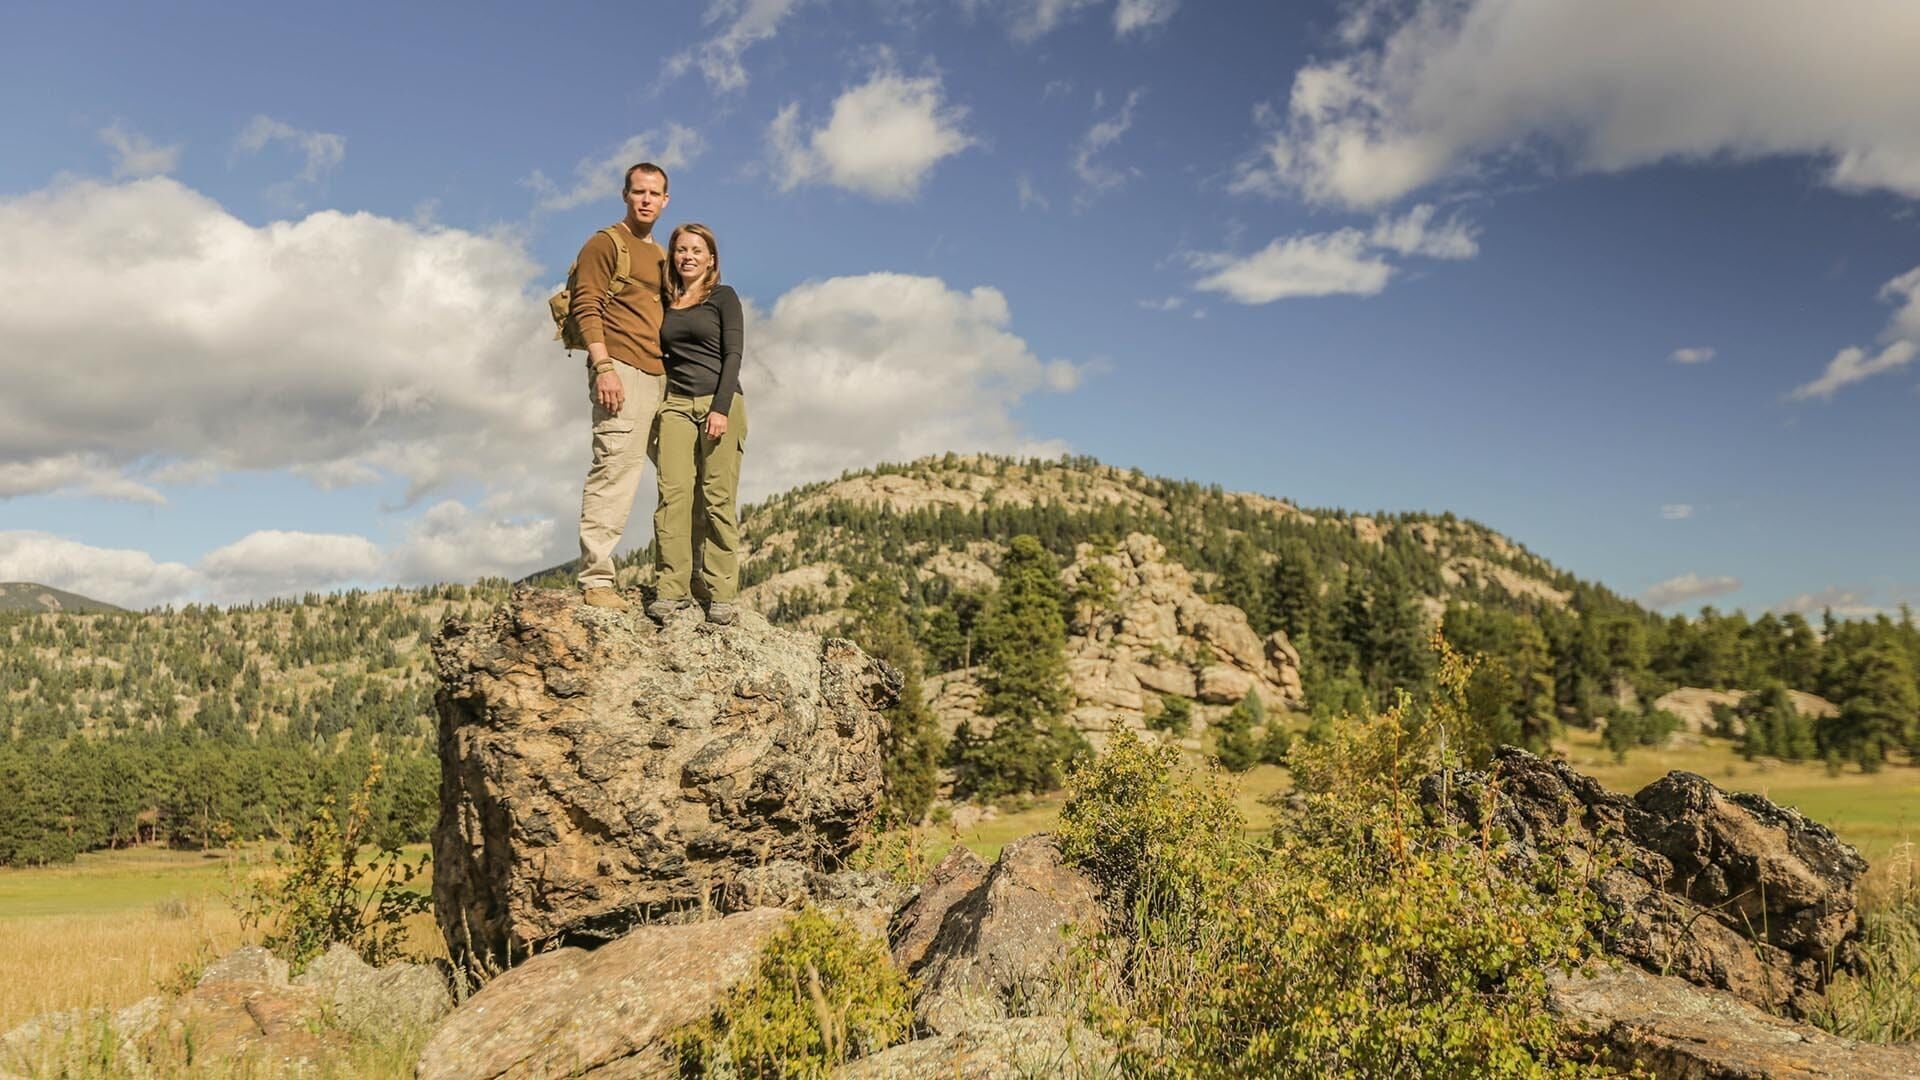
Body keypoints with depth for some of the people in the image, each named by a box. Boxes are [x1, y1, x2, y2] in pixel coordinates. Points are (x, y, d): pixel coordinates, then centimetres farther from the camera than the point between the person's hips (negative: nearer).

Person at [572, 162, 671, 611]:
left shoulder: (660, 255, 25)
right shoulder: (605, 243, 1)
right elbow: (585, 307, -9)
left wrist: (675, 372, 18)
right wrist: (603, 366, -20)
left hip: (659, 376, 8)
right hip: (621, 371, -8)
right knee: (614, 470, -14)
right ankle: (596, 580, -14)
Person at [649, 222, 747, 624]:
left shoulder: (723, 297, 6)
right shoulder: (664, 303, 17)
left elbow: (733, 355, -3)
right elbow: (659, 357, 19)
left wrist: (721, 408, -14)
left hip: (720, 403, -3)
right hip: (676, 405, 3)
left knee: (718, 499, -7)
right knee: (673, 494, -10)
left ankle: (722, 594, -6)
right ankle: (671, 588, -9)